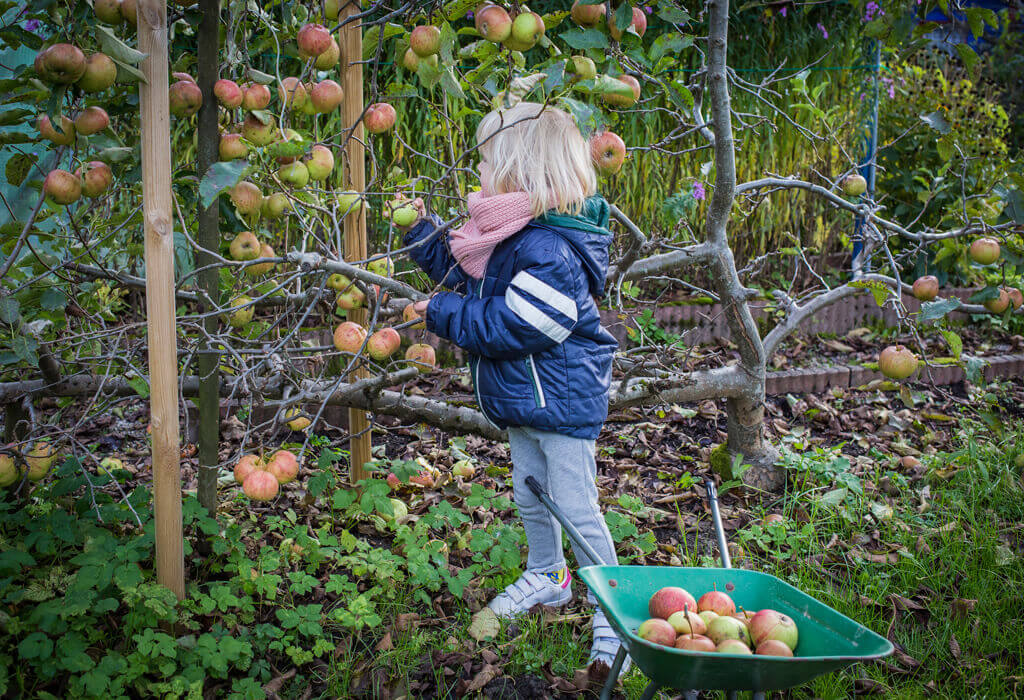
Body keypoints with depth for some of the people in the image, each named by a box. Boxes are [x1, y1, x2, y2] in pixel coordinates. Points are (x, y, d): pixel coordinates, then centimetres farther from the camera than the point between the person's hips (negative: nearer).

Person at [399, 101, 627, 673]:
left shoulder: (551, 250, -27)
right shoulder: (507, 233, 4)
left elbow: (508, 326, -28)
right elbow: (458, 270, 22)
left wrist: (442, 313, -18)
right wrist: (421, 229, 19)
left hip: (564, 399, -10)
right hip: (523, 397, 10)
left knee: (577, 509, -4)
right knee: (530, 497, 24)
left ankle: (612, 619, 8)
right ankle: (547, 577, 46)